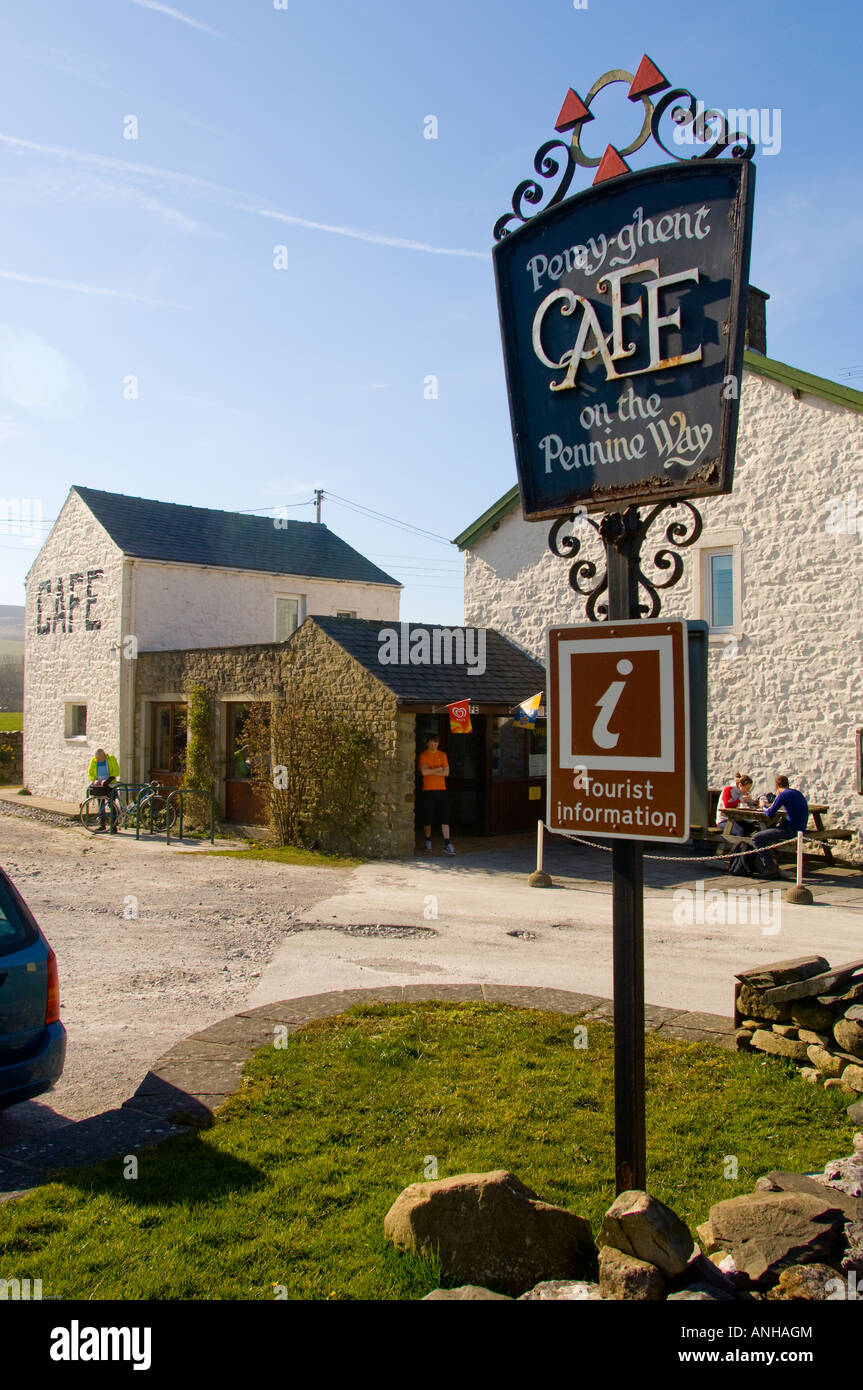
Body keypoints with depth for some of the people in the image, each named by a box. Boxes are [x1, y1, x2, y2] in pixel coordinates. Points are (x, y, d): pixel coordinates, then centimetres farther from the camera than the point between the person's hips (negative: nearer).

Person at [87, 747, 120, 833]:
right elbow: (89, 773, 7)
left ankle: (113, 826, -4)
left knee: (112, 805, -7)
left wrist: (107, 781, -23)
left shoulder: (111, 759, -9)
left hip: (109, 785, -4)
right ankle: (101, 824, 21)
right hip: (99, 786, 4)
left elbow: (116, 772, -12)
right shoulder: (93, 760, 1)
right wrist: (94, 780, -13)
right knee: (100, 806, 10)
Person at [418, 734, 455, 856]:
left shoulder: (442, 755, 9)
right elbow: (424, 772, -13)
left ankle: (447, 844, -10)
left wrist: (431, 771, -7)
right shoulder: (423, 756, 2)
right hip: (428, 790, -1)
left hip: (441, 790, 2)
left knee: (445, 817, -7)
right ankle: (428, 842, 23)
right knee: (427, 818, 4)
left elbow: (446, 772, 0)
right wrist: (438, 769, -6)